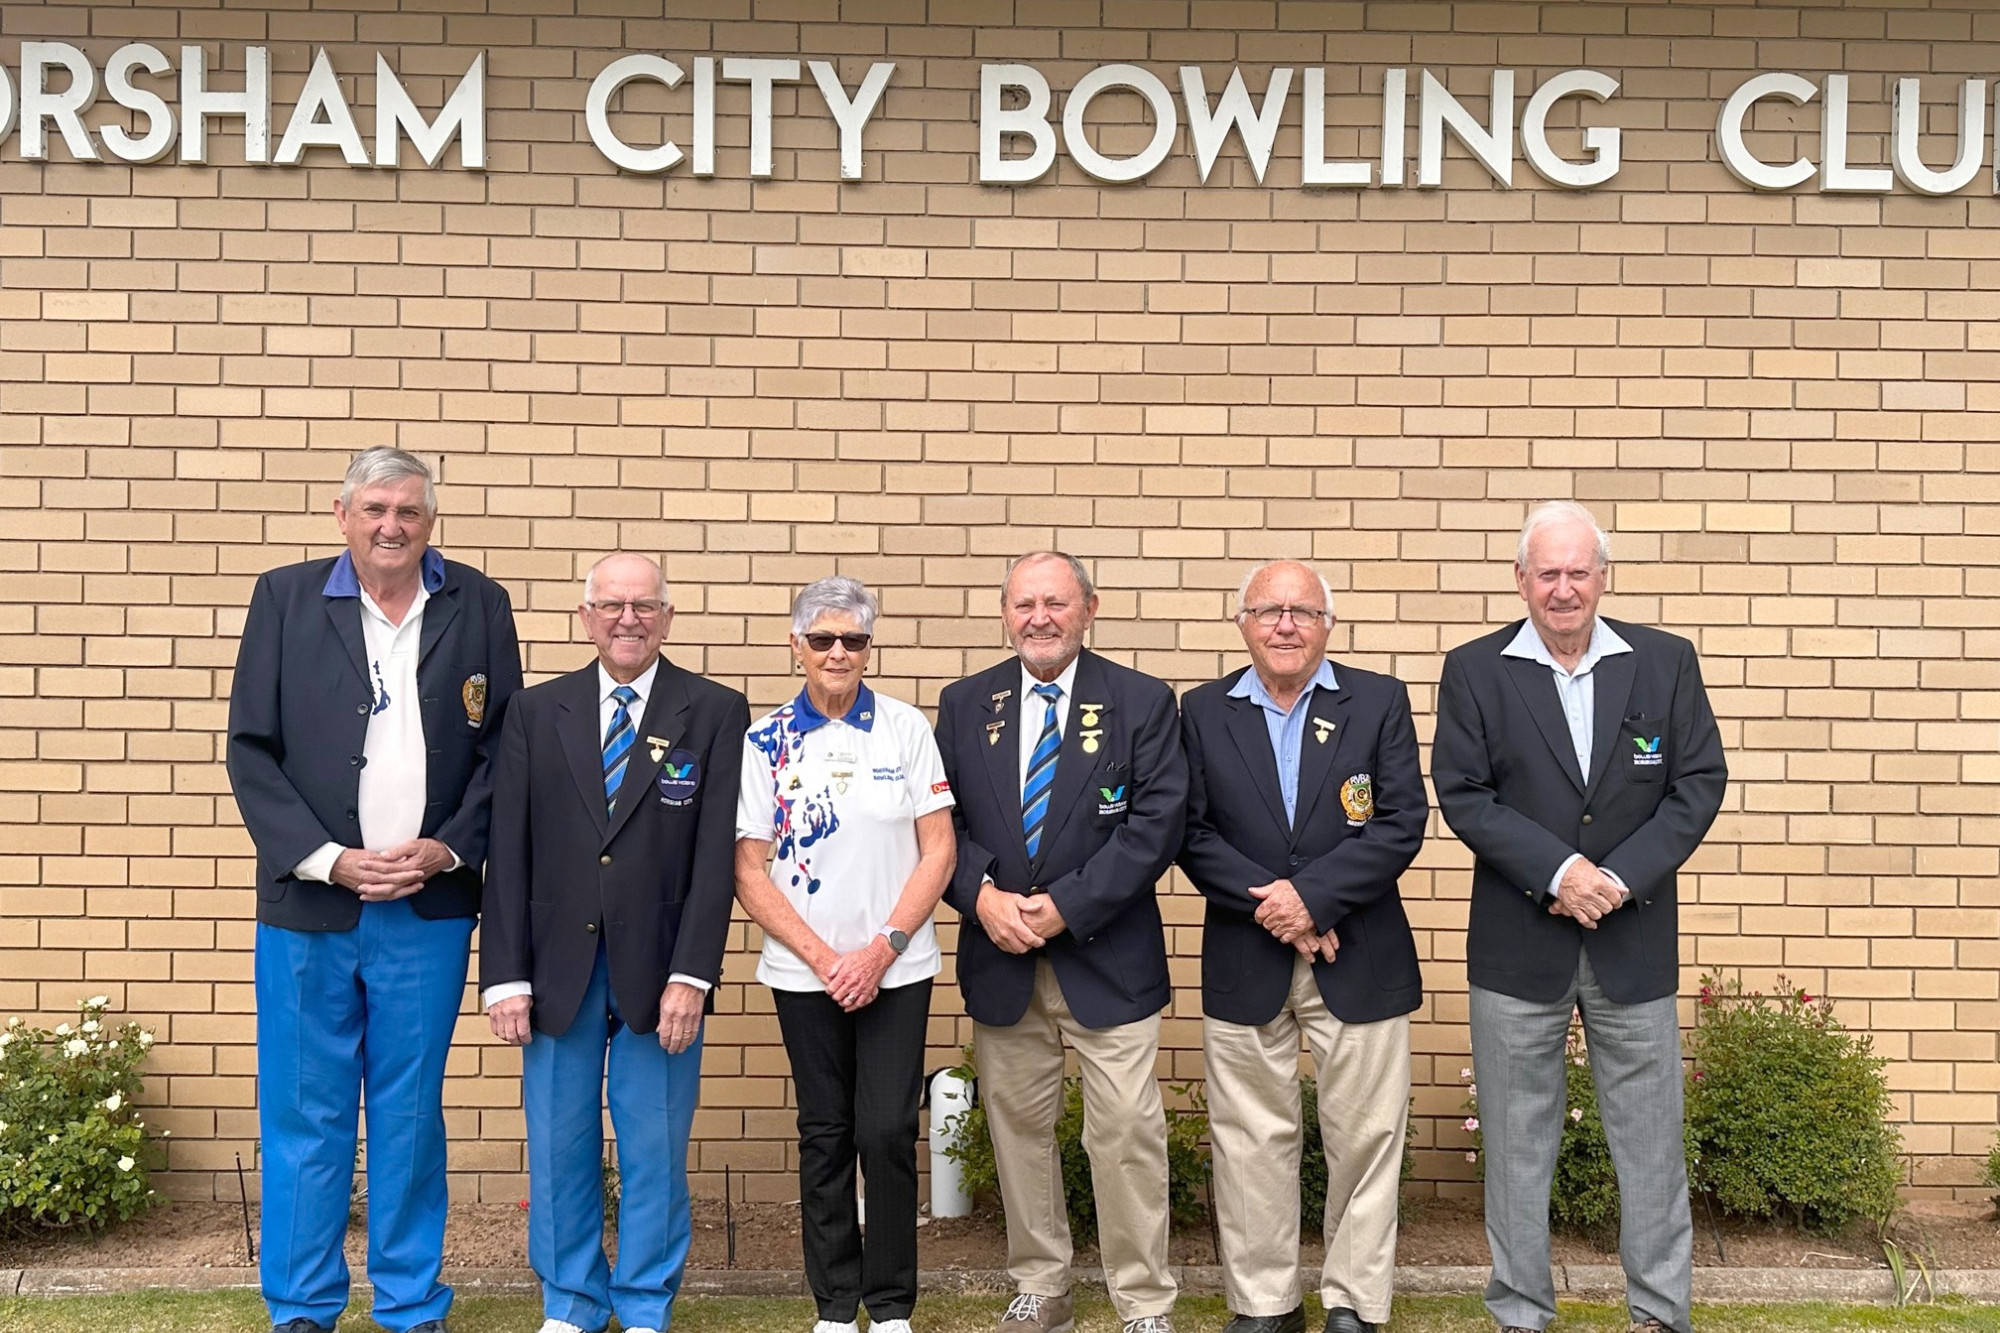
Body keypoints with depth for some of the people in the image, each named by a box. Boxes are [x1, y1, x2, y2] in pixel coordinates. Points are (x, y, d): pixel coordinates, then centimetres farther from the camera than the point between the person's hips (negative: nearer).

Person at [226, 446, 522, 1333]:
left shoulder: (478, 606, 3)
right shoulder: (284, 598, 1)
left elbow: (503, 748, 4)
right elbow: (252, 751, 0)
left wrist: (448, 849, -8)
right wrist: (328, 859, -9)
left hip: (429, 908, 1)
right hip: (308, 903, 0)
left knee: (411, 1115, 10)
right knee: (304, 1116, 8)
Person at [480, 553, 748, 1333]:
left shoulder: (715, 713, -1)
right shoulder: (536, 711, 5)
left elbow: (715, 855, -6)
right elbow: (509, 853, 2)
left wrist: (691, 975, -12)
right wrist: (506, 976, -3)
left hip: (658, 970, -2)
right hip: (557, 969, 2)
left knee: (655, 1152, 8)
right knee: (559, 1149, 12)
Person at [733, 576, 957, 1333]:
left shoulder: (906, 729, -2)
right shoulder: (764, 741, -1)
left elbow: (939, 850, -2)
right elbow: (748, 871, -1)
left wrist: (883, 948, -10)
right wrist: (821, 957, -9)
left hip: (896, 970, -1)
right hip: (805, 974, 1)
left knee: (888, 1133, -1)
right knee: (824, 1135, 10)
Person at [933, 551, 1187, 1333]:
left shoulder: (1143, 702, -2)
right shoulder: (964, 705, 7)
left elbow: (1157, 823, -10)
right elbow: (941, 821, 5)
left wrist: (1065, 907, -15)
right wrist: (982, 895, -13)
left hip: (1106, 957, -3)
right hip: (999, 957, 3)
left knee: (1127, 1133, -1)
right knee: (1019, 1127, 12)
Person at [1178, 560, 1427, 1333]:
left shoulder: (1379, 701, 1)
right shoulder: (1203, 711, 4)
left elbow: (1402, 823, -7)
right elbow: (1191, 833, -2)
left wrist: (1311, 894, -16)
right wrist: (1271, 906, -13)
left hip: (1360, 959, -1)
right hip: (1243, 961, 1)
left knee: (1364, 1137, 7)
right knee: (1252, 1140, 9)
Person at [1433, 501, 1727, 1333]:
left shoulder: (1667, 662, 3)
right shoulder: (1474, 670, -1)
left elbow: (1699, 783, 0)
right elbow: (1462, 794, -6)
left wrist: (1620, 876, -12)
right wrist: (1557, 872, -16)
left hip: (1635, 940, 1)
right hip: (1518, 943, -1)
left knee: (1650, 1136, 9)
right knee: (1516, 1138, 8)